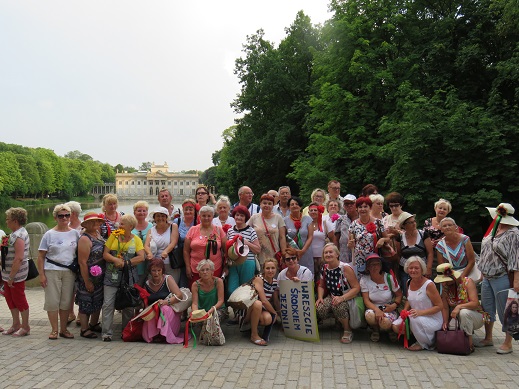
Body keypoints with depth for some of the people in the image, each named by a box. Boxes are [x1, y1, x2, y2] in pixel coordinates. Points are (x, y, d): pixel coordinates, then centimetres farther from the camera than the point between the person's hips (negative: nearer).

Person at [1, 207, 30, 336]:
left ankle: (25, 327, 14)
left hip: (16, 275, -10)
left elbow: (18, 258, -26)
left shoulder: (19, 236, -21)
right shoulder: (14, 233, 11)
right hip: (7, 274, 10)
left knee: (19, 300, 1)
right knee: (10, 299, 17)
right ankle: (16, 324, 29)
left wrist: (11, 276, -23)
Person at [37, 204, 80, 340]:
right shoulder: (49, 234, 0)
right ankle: (54, 330, 14)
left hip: (69, 272, 2)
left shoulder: (75, 233, 6)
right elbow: (41, 256, 0)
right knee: (52, 301, 1)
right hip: (52, 271, -2)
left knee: (66, 302, 7)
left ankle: (63, 329, 19)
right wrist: (41, 274, -7)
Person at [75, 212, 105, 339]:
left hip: (100, 277, 9)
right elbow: (82, 262, -22)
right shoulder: (85, 239, -20)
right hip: (89, 278, -9)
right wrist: (87, 282, -20)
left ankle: (94, 324, 36)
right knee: (86, 304, 4)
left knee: (98, 301, 20)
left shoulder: (98, 233, 6)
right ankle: (84, 330, 18)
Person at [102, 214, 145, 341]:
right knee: (108, 304, -5)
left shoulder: (136, 239, 4)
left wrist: (126, 263, -15)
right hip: (112, 276, 0)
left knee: (128, 305, 6)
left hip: (129, 277, 0)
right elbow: (105, 254, 1)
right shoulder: (113, 236, 7)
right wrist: (116, 260, -17)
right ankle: (107, 333, 3)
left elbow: (141, 257, -6)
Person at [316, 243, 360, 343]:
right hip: (332, 297, 5)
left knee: (337, 306, -38)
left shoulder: (345, 268, -17)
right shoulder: (325, 268, 1)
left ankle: (348, 330, -10)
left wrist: (342, 298, -30)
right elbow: (321, 286, 13)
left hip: (348, 299, -5)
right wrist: (320, 298, -7)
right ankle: (338, 320, 9)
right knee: (319, 309, -24)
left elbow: (356, 288, -19)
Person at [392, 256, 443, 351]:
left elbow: (440, 306, -16)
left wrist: (420, 312, -27)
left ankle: (426, 343, -6)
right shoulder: (409, 283, 4)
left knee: (414, 319, -35)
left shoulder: (429, 284, -17)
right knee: (396, 326, -13)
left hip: (433, 320, -6)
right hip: (417, 317, 7)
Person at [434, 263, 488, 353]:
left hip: (476, 316, -5)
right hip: (458, 318, 5)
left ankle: (470, 343, -21)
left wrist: (459, 306, -38)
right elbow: (445, 308, -4)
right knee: (450, 326, -24)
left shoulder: (467, 282, -18)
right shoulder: (445, 287, -3)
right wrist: (445, 322, -18)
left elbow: (475, 303, -26)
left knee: (464, 312, -37)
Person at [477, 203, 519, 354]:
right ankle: (488, 338, 29)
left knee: (505, 311, 2)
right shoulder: (493, 230, 12)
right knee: (487, 308, 15)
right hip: (487, 277, 9)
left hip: (503, 278, -9)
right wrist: (483, 271, 18)